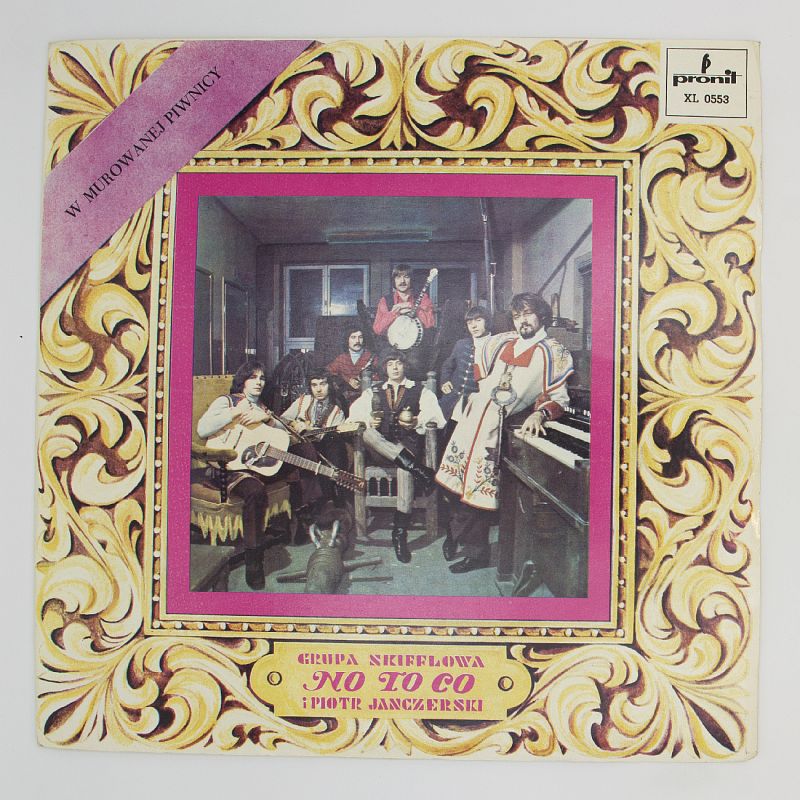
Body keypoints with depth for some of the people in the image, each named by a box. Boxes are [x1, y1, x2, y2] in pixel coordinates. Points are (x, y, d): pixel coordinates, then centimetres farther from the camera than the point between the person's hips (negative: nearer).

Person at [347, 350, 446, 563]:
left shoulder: (420, 391, 17)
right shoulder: (373, 392, 24)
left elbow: (435, 413, 0)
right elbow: (354, 412, 9)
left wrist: (417, 421, -19)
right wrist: (369, 421, -12)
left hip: (407, 441, -2)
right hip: (381, 445, 2)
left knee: (404, 468, -34)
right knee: (366, 433, -33)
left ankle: (400, 533, -32)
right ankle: (417, 468, -37)